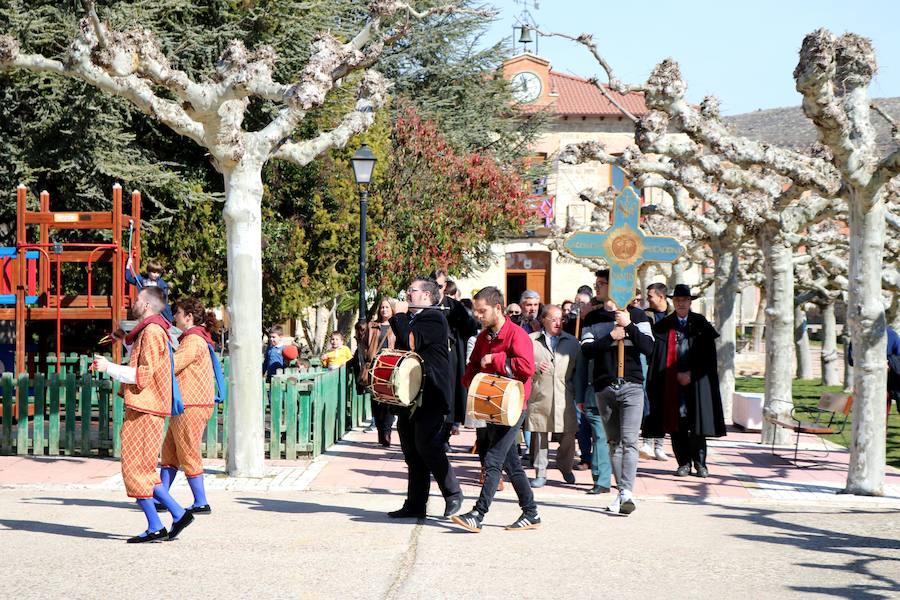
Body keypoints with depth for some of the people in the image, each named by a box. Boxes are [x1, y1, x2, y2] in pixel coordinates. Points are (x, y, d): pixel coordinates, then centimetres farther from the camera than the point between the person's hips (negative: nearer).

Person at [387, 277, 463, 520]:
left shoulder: (434, 318, -9)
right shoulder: (410, 319, 18)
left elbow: (412, 343, -21)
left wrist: (399, 315, -10)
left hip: (430, 396, -9)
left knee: (427, 445, -12)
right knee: (412, 451, 8)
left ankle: (453, 493, 4)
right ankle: (414, 505, 12)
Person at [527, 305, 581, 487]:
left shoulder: (572, 343, 16)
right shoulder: (531, 341, 8)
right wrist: (535, 368, -11)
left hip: (565, 399, 2)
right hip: (539, 397, -2)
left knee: (569, 434, 1)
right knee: (540, 434, 0)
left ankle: (565, 467, 25)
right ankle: (540, 473, 10)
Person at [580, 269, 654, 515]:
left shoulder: (636, 315, 4)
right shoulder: (593, 318, 11)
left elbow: (648, 347, -5)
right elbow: (586, 350, -1)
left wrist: (629, 326, -14)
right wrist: (611, 337, -12)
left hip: (631, 386, -3)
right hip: (604, 387, 3)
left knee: (629, 441, -13)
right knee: (614, 442, 6)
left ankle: (627, 492, -21)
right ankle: (621, 492, 11)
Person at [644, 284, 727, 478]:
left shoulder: (701, 323, 4)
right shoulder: (664, 325, 6)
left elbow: (707, 353, 0)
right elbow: (659, 356, 3)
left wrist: (691, 373, -8)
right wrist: (677, 374, -8)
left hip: (696, 380, -1)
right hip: (672, 382, 1)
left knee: (697, 423, -3)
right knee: (676, 423, 0)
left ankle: (700, 463, 7)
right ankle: (684, 463, 8)